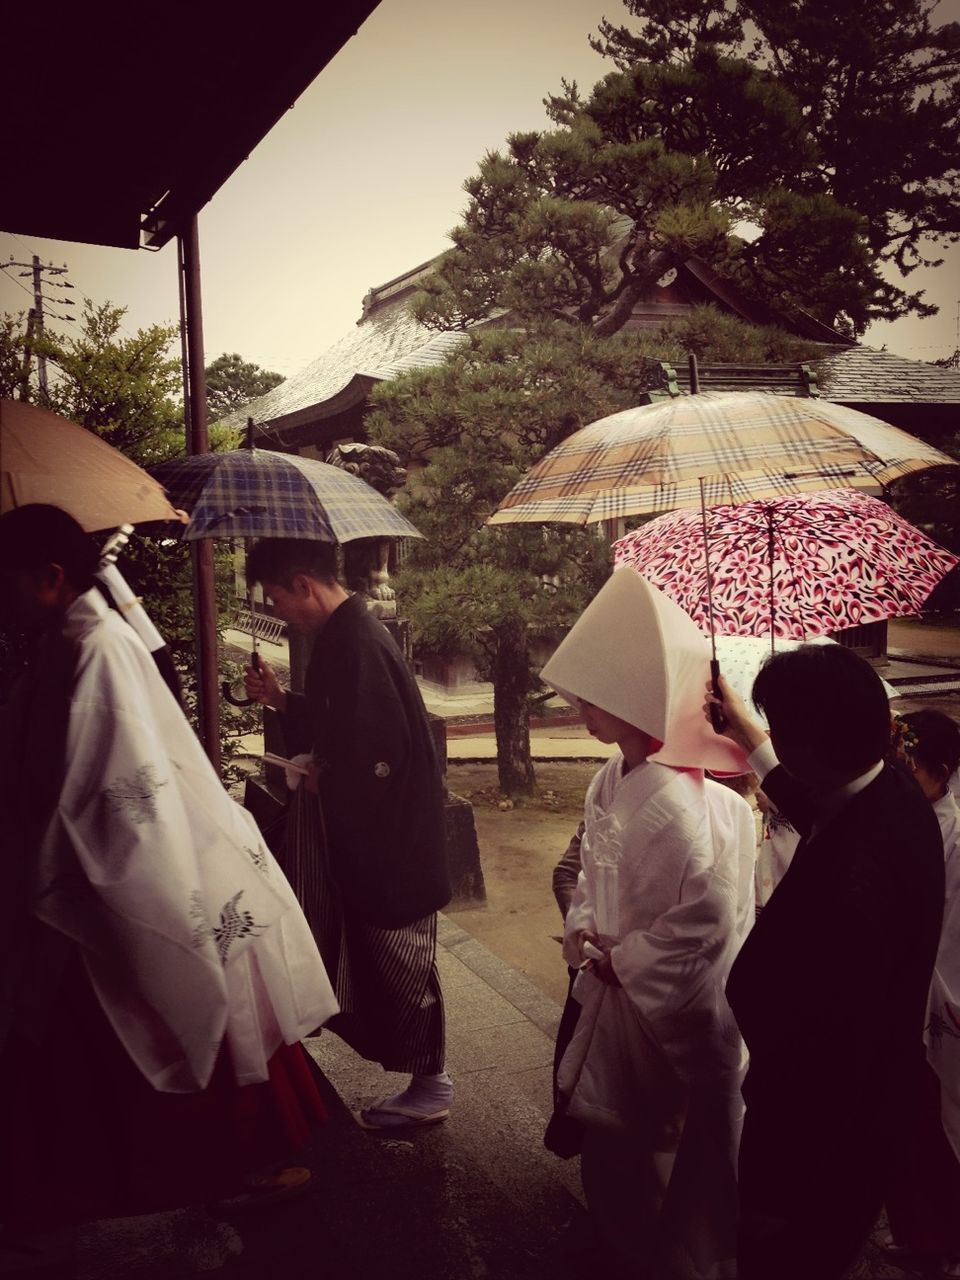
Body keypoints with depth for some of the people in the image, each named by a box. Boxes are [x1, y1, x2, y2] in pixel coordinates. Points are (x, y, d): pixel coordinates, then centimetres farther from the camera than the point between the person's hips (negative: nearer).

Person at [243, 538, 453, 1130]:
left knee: (401, 958, 4)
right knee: (377, 952, 21)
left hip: (392, 835, -10)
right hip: (368, 831, 10)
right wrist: (282, 699, 10)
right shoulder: (344, 635, 8)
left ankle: (430, 1085, 21)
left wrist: (323, 779, -13)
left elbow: (381, 753, -29)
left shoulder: (358, 644, -25)